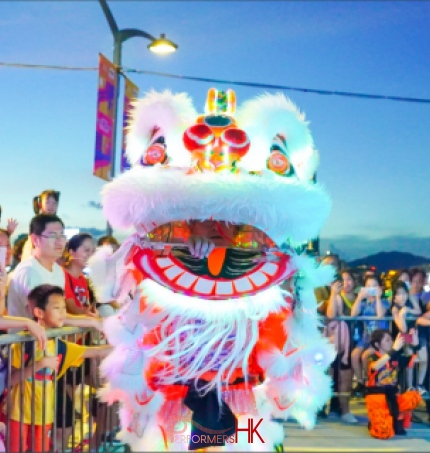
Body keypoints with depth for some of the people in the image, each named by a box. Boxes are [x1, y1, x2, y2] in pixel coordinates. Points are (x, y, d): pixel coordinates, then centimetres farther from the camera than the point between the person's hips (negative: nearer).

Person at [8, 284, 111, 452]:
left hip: (44, 415, 5)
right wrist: (39, 365, -25)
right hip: (20, 414, -5)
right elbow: (10, 380, -17)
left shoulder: (61, 346, 2)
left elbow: (97, 352, 0)